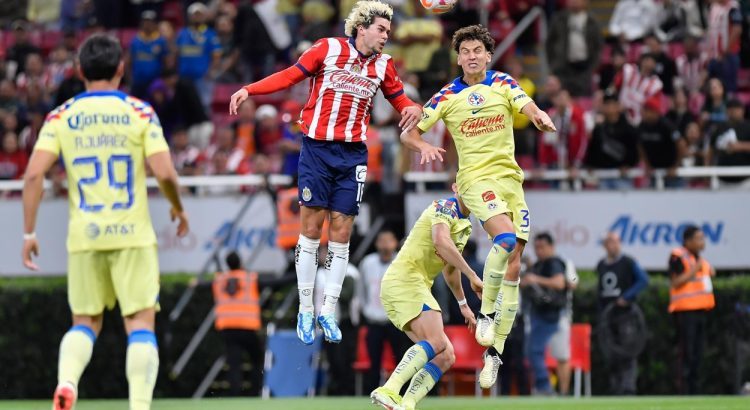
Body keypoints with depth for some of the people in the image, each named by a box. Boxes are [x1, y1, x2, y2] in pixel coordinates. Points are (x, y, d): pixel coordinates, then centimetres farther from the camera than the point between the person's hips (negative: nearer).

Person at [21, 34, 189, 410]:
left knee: (85, 323, 15)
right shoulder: (139, 112, -1)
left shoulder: (61, 117, 3)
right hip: (132, 235, -2)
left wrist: (29, 232, 1)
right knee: (141, 323, 1)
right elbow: (164, 173, -9)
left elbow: (34, 174, -5)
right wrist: (179, 209, 10)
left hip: (84, 238, 2)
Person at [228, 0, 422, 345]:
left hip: (352, 155, 3)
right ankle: (305, 310, 4)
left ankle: (327, 312, 7)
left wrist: (411, 108, -4)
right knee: (311, 227, -2)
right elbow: (291, 76, -1)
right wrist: (249, 90, -12)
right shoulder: (328, 49, -3)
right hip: (317, 149, -3)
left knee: (341, 232, 1)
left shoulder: (383, 65, 7)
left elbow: (398, 97, 19)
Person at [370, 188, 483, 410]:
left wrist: (463, 304, 44)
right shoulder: (446, 207, -6)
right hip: (405, 279, -10)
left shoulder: (465, 226, 23)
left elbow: (450, 268, 38)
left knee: (445, 357, 0)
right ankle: (389, 390, -39)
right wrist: (472, 275, -26)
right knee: (436, 342, -28)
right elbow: (441, 242, -26)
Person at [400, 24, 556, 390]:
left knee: (513, 265, 0)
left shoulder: (503, 83, 7)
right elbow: (408, 133, 6)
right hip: (476, 178, -3)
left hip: (510, 177, 3)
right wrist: (423, 146, -17)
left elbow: (529, 108, -9)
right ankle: (486, 313, -13)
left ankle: (494, 351, 7)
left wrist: (541, 117, -33)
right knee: (506, 239, -30)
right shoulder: (447, 97, 3)